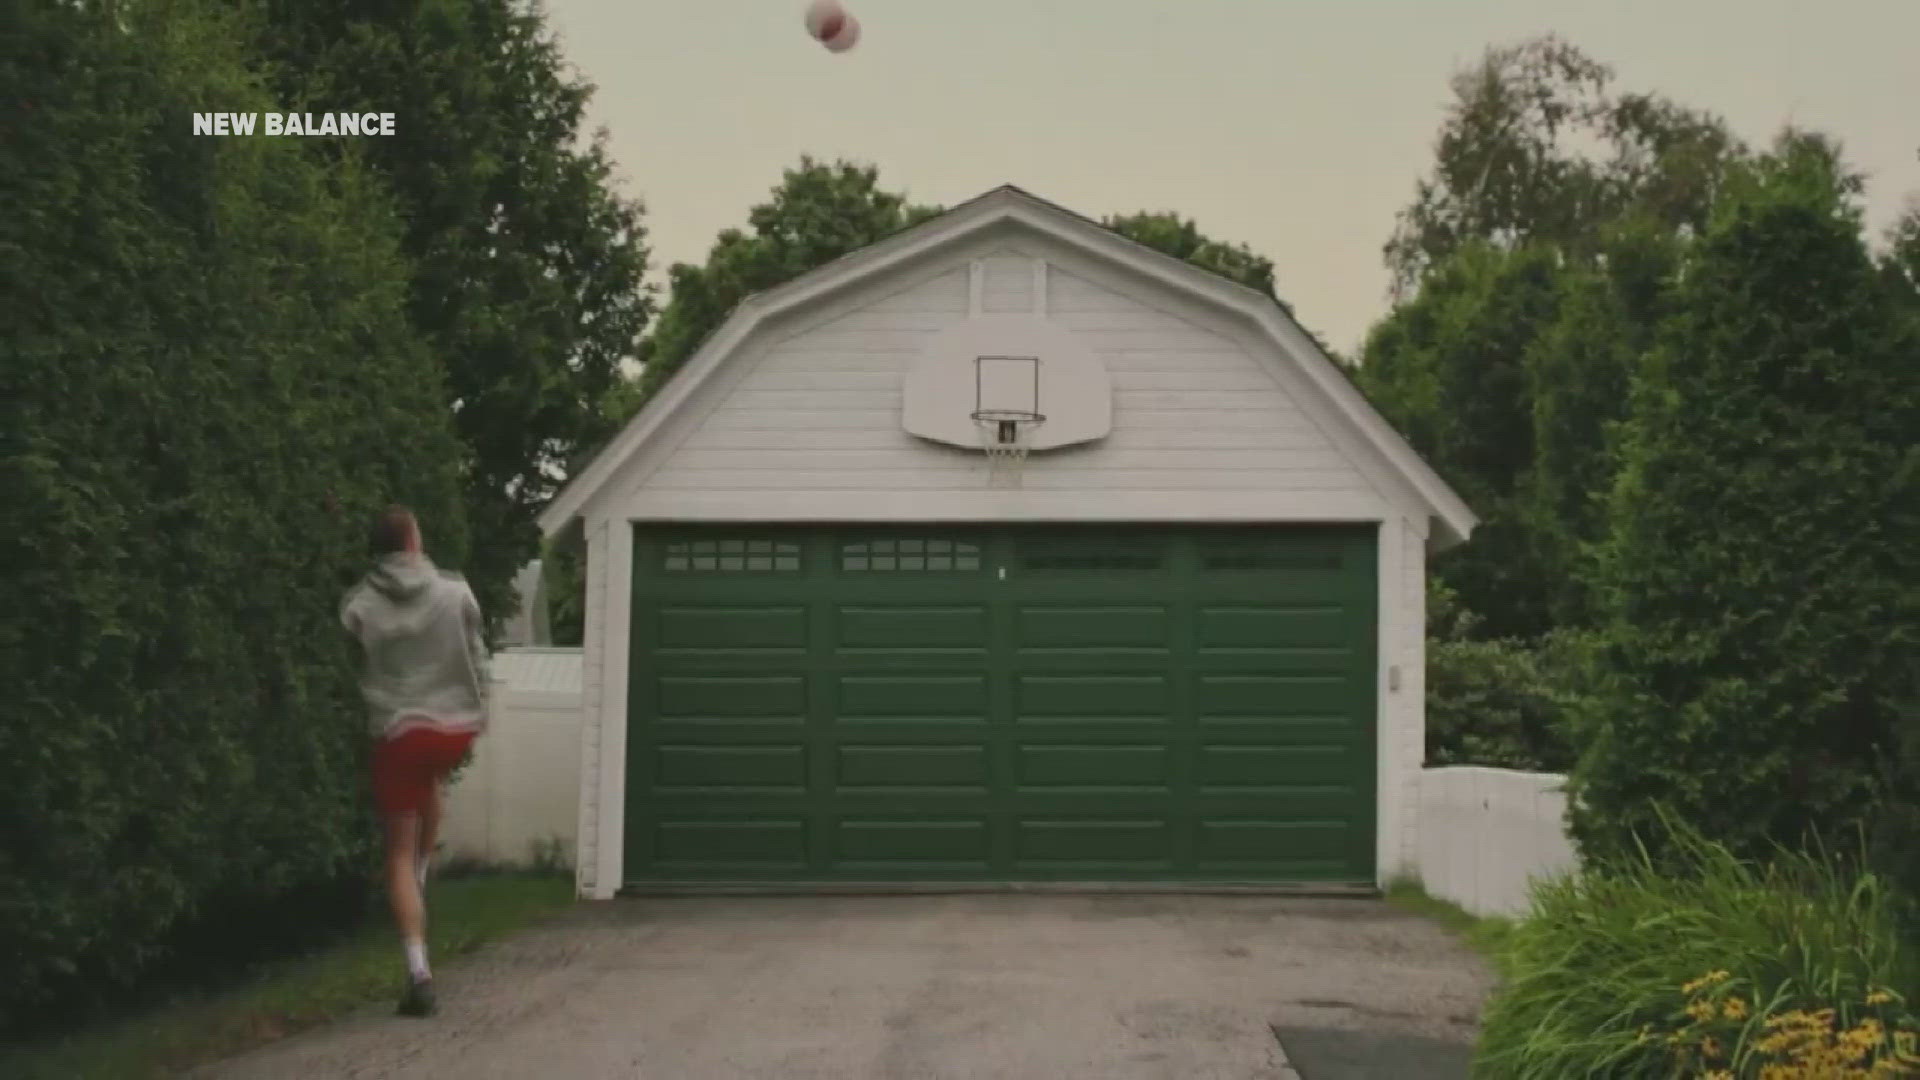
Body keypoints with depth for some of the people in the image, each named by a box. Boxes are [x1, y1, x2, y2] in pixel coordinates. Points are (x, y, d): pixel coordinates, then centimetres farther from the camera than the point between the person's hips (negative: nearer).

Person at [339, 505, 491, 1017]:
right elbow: (476, 656, 5)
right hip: (456, 725, 2)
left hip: (398, 732, -1)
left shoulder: (360, 604, -3)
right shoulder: (455, 591, -2)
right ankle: (424, 874, 29)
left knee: (400, 854, 6)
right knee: (430, 783, 39)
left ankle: (418, 970, -4)